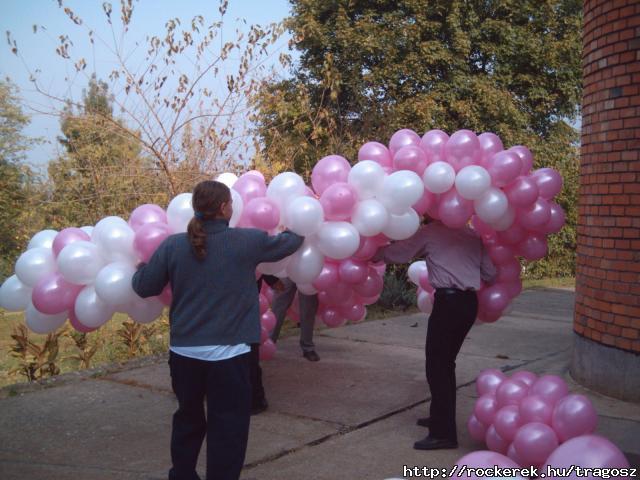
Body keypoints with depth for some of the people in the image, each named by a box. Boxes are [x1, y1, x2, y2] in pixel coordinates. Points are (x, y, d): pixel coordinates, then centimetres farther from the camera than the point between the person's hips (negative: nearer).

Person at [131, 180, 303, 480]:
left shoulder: (173, 245, -4)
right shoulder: (247, 241, -8)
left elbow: (143, 287, 3)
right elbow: (286, 244, 10)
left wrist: (140, 269, 25)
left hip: (183, 351, 4)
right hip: (227, 353, -4)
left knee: (188, 419, 23)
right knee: (227, 426, 8)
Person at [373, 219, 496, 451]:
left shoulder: (430, 232, 4)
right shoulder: (472, 234, 17)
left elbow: (396, 253, 7)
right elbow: (490, 273, 13)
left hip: (448, 301, -6)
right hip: (470, 302, 7)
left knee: (436, 365, -3)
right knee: (445, 363, 17)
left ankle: (444, 433, -5)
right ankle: (441, 417, 26)